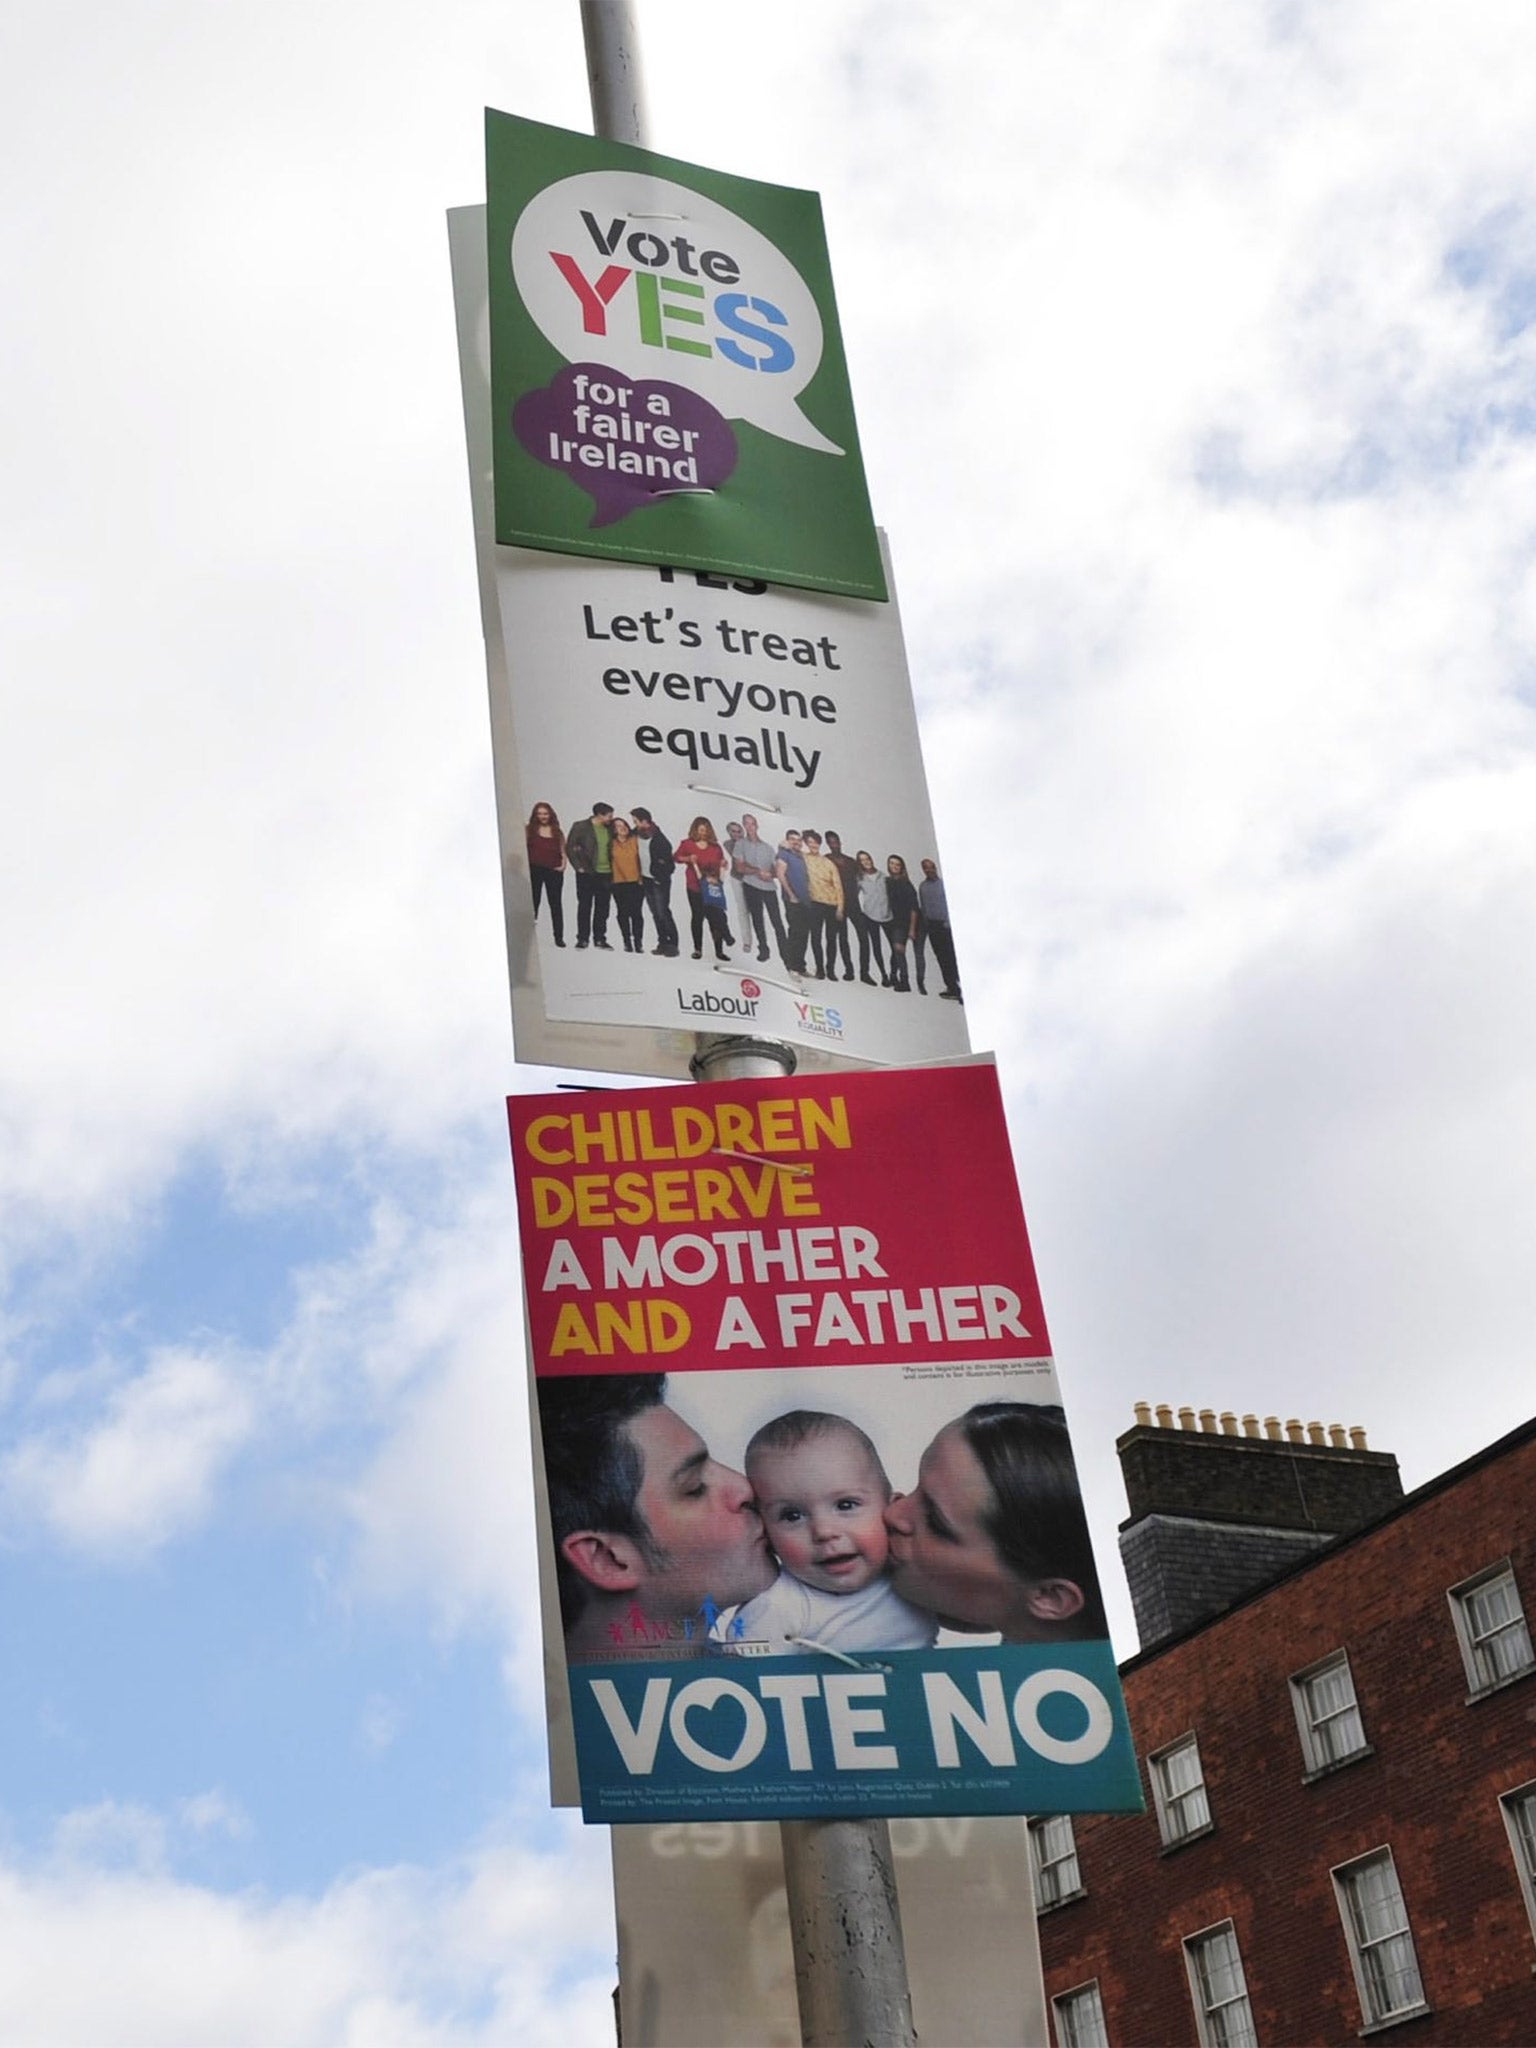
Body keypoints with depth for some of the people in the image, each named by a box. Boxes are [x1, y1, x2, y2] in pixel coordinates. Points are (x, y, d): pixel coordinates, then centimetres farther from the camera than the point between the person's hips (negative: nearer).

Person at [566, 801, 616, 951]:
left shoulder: (610, 829, 6)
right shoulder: (581, 827, -6)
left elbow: (613, 848, 18)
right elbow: (570, 847, -3)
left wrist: (613, 867, 7)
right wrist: (578, 866, -8)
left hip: (606, 874, 4)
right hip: (587, 874, -4)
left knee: (603, 909, 6)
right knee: (584, 906, 3)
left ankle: (600, 938, 15)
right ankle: (582, 939, 9)